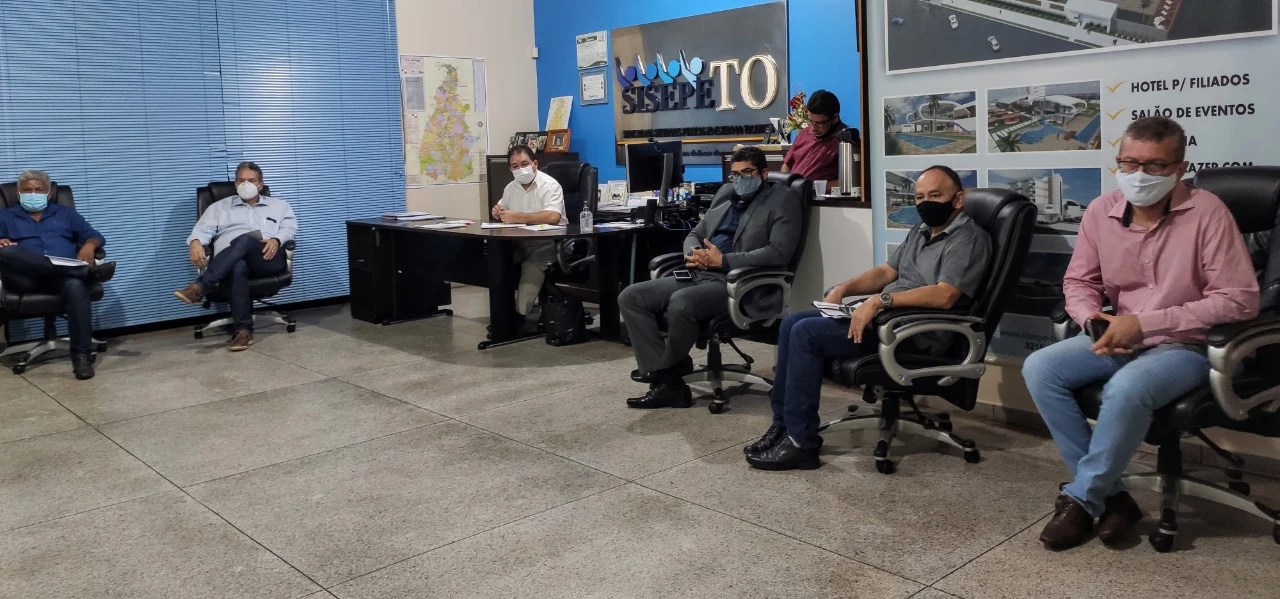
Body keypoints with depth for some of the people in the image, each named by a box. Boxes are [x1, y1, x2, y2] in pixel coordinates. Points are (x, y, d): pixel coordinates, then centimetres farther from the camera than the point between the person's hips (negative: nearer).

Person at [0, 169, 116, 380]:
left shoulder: (65, 213, 28)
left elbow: (94, 235, 18)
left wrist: (89, 246, -7)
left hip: (66, 275, 0)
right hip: (27, 278, 0)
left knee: (77, 285, -39)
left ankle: (82, 356, -40)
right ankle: (86, 271, -41)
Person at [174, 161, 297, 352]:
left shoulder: (279, 206, 28)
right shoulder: (220, 207, 28)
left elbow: (290, 227, 13)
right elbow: (203, 229, 14)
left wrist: (276, 240, -10)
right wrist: (195, 242, -11)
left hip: (269, 258, 0)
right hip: (231, 263, 0)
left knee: (244, 240, -37)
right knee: (237, 267, -41)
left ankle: (200, 287, -45)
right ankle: (243, 329, -44)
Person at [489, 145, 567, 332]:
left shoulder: (549, 185, -13)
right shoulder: (511, 187, 11)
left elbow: (553, 217, -29)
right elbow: (500, 212, 25)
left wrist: (517, 217, -27)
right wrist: (496, 211, -2)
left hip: (549, 243, -7)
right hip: (521, 242, 7)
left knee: (532, 265, -33)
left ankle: (520, 314, -28)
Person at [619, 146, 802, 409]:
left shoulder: (782, 198, 2)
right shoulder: (725, 193, 22)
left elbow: (779, 252, -12)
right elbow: (695, 234, 25)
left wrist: (723, 260, -15)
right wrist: (694, 252, -1)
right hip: (698, 275, 8)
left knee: (681, 303, -36)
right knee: (630, 298, -9)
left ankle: (665, 367, -7)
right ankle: (668, 382, -14)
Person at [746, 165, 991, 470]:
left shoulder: (968, 239, -10)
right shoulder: (921, 232, 19)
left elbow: (944, 296, -24)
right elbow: (887, 272, 21)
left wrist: (880, 300, -26)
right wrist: (845, 288, 3)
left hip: (916, 334, -10)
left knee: (807, 333, -20)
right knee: (791, 324, 1)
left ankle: (801, 441, -14)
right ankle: (783, 423, 2)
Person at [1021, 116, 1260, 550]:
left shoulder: (1206, 212, -14)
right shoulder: (1101, 211, 0)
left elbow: (1239, 300, -18)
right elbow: (1078, 282, 10)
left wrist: (1145, 323, -22)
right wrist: (1093, 318, -14)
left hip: (1185, 346, -5)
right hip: (1121, 340, 6)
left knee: (1127, 388, -36)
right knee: (1039, 368, -17)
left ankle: (1082, 498, -13)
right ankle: (1108, 495, -12)